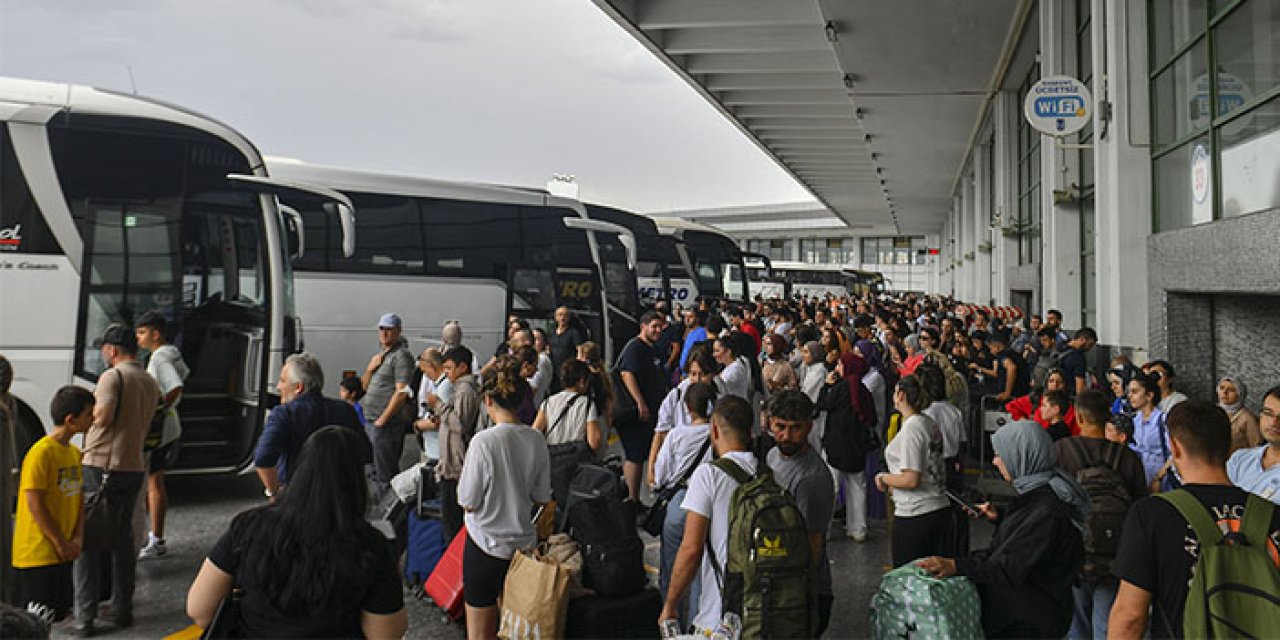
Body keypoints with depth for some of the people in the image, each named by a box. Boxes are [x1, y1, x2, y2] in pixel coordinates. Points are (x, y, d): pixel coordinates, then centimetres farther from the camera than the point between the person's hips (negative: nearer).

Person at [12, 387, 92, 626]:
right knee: (36, 622, -4)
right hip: (37, 554, -8)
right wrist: (60, 543, -13)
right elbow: (35, 503, -18)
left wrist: (77, 539, 0)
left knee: (58, 612, 13)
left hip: (62, 553, 8)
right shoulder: (41, 453, -17)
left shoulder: (75, 453, 9)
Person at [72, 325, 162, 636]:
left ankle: (85, 618, -1)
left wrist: (90, 406, -3)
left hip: (101, 467, -7)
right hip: (134, 467, 7)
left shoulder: (113, 376, -11)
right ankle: (122, 611, 19)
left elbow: (103, 415, -22)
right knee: (122, 538, 15)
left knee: (86, 542, 0)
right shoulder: (150, 382, 13)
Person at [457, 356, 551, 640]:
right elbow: (541, 499, 4)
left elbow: (468, 503, -14)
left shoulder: (484, 441, -20)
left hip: (486, 545, -5)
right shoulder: (537, 440, -4)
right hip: (524, 543, 5)